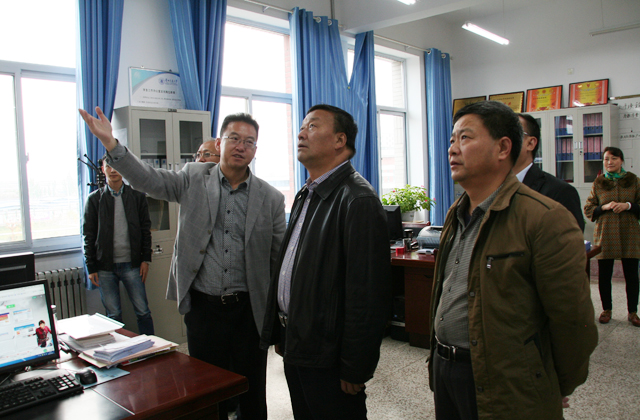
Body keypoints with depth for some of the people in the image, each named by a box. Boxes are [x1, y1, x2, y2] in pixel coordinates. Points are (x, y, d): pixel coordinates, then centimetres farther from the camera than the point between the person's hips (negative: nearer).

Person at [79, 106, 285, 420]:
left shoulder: (271, 198, 0)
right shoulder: (194, 178, 2)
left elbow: (280, 260, 2)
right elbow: (148, 179, -6)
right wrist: (111, 143, -20)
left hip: (249, 310, 0)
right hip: (203, 307, 1)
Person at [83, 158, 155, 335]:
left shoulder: (137, 196, 5)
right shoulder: (94, 199, 4)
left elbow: (145, 229, 6)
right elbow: (88, 235, 4)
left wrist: (145, 259, 0)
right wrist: (91, 267, 0)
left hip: (132, 264, 0)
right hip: (105, 267, 0)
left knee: (143, 312, 3)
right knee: (113, 315, 7)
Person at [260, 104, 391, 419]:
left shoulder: (358, 200, -18)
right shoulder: (306, 195, 12)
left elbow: (367, 295, -22)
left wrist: (355, 368, -19)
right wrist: (282, 334, 14)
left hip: (326, 355, -9)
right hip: (295, 346, 9)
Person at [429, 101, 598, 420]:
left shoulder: (546, 220, -19)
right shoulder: (455, 215, 8)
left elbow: (573, 319, -15)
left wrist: (559, 389, -3)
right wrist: (439, 354, 16)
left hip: (505, 392, -7)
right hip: (443, 368, 7)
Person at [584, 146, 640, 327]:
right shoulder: (598, 183, 8)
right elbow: (588, 210, 7)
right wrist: (604, 207, -11)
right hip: (605, 234, 0)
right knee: (604, 275, 2)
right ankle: (606, 309, 19)